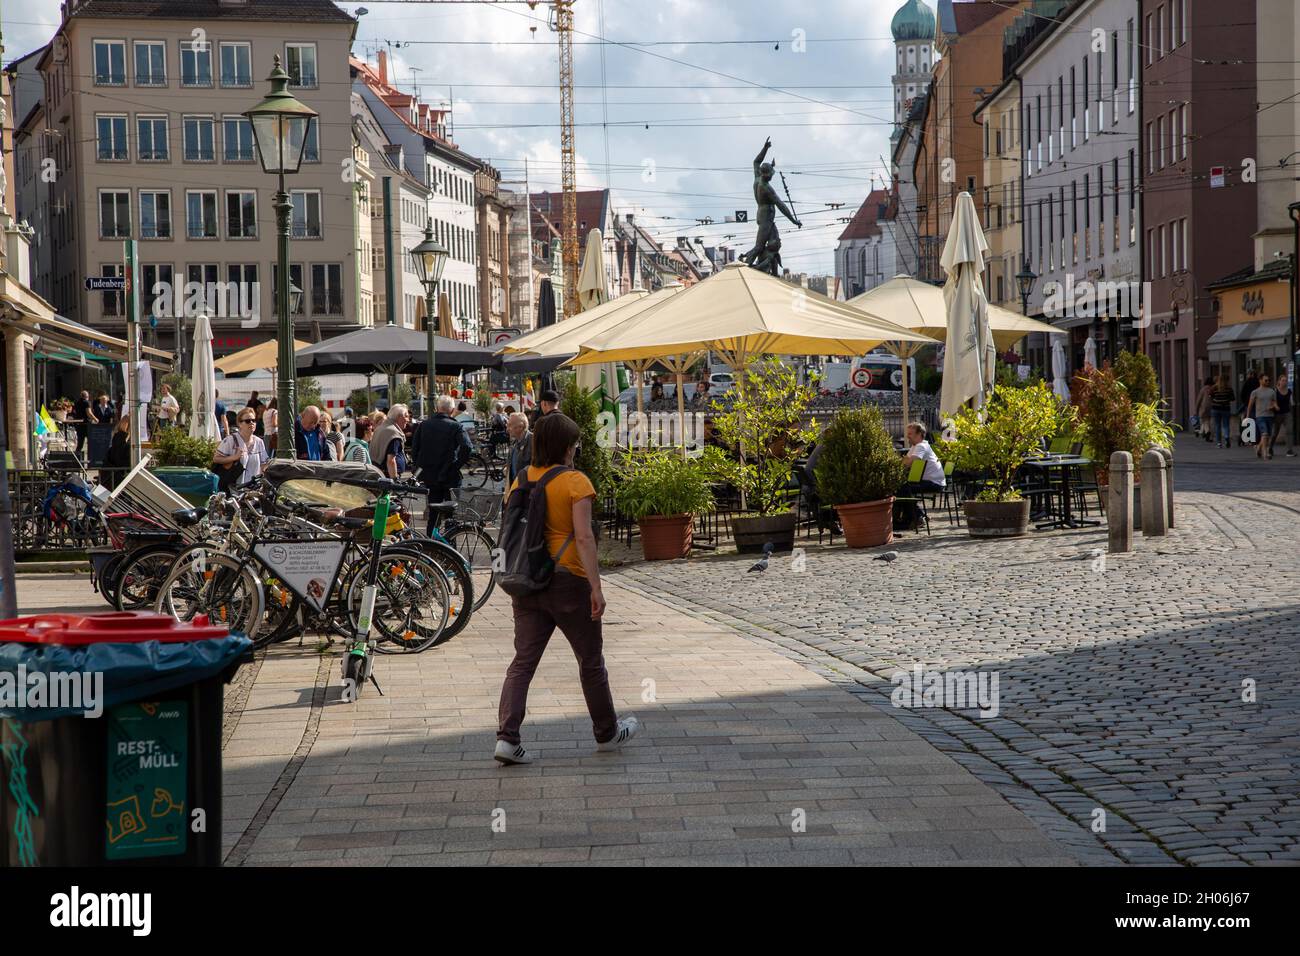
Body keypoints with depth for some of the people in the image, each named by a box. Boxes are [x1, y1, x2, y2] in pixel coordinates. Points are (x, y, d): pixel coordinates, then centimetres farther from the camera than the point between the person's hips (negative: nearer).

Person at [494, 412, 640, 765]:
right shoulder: (575, 482, -12)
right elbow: (584, 538, -18)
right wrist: (596, 587, -17)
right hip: (567, 580, -5)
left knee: (523, 661, 4)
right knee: (591, 660, 12)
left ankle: (507, 737, -9)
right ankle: (607, 732, 26)